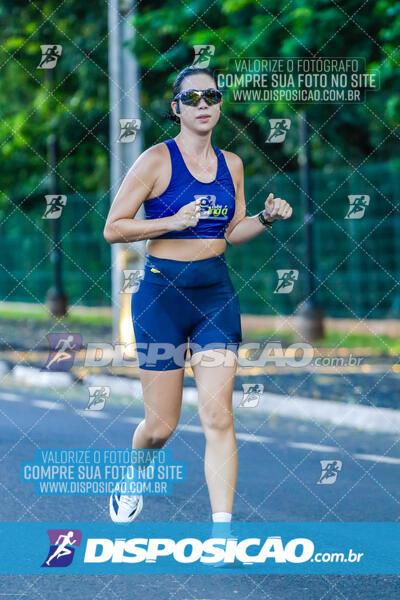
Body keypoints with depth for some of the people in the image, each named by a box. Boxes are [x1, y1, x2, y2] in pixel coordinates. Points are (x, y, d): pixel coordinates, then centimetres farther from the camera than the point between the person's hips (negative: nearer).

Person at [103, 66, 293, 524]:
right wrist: (173, 221, -19)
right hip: (162, 292, -4)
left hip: (216, 292, 4)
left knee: (218, 418, -7)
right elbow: (113, 229, -8)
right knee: (161, 425, 3)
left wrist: (266, 218, -1)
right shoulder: (157, 160, -8)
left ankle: (221, 527, -7)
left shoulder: (231, 164, 8)